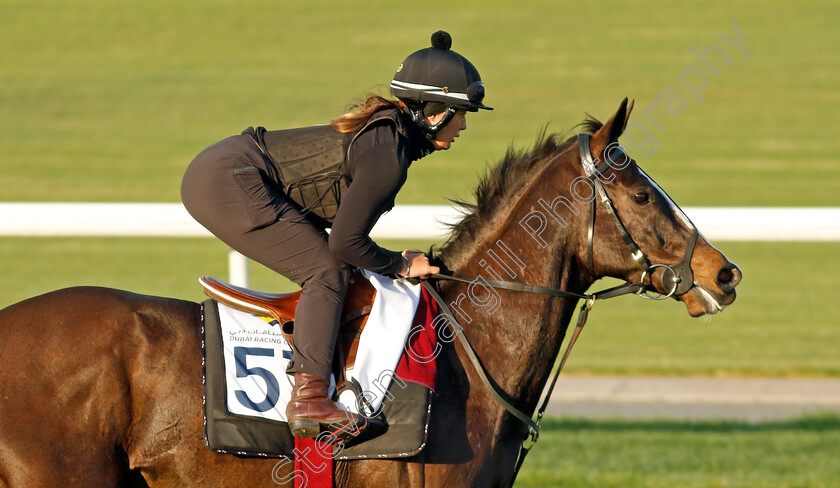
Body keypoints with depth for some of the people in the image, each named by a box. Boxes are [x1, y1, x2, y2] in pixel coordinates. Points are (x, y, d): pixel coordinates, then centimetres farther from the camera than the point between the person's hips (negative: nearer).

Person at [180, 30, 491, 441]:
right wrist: (400, 265, -2)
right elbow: (345, 242, -17)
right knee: (327, 272, -12)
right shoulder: (389, 156, -16)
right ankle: (308, 398, -22)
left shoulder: (384, 129, 14)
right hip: (229, 181, -10)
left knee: (324, 267, 15)